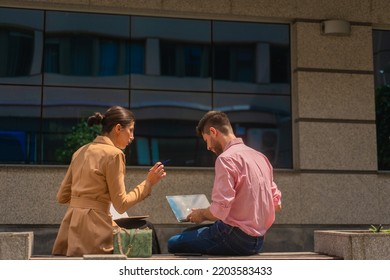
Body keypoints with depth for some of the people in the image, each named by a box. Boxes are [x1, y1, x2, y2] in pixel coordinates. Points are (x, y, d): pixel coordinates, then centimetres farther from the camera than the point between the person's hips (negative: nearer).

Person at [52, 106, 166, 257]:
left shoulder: (80, 152, 14)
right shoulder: (114, 154, -9)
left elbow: (62, 197, 16)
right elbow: (121, 204, -8)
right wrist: (148, 182, 0)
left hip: (70, 228, 8)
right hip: (93, 230, -8)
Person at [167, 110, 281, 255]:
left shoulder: (226, 158, -16)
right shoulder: (260, 157, 10)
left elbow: (219, 210, -22)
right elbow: (276, 203, 13)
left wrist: (201, 214, -2)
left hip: (236, 238, -9)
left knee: (175, 243, 2)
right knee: (190, 233, 25)